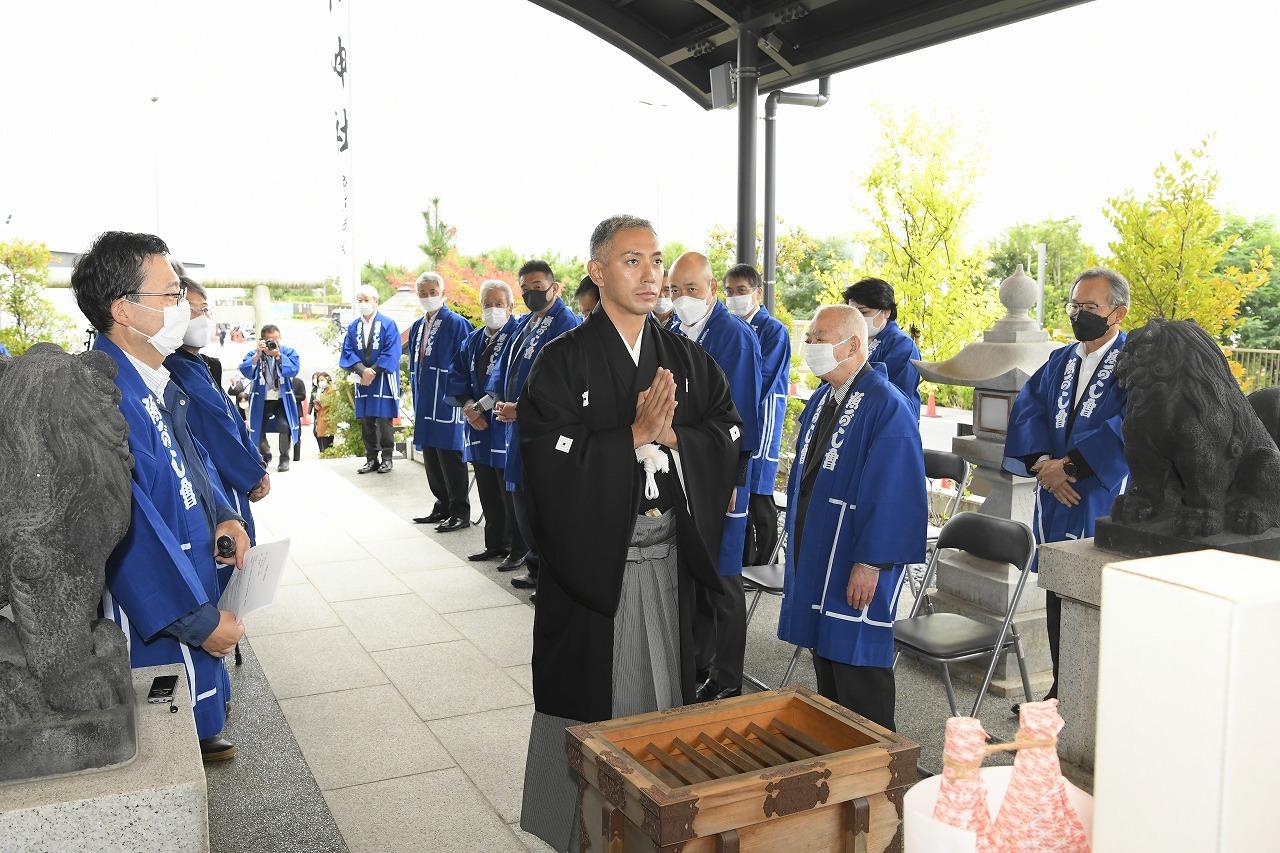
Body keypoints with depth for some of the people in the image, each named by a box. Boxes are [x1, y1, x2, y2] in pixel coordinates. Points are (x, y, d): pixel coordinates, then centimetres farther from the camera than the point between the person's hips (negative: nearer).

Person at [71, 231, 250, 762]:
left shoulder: (155, 382, 5)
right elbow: (130, 531, -28)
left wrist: (221, 515, 0)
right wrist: (200, 620, -23)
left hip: (189, 581, 9)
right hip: (152, 615, -9)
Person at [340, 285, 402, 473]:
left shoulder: (388, 324, -4)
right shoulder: (353, 327, 9)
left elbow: (391, 353, -11)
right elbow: (348, 352, 4)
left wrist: (373, 371, -15)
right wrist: (363, 370, -14)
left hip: (383, 380, -4)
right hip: (363, 380, 4)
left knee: (383, 420, -2)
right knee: (366, 421, 5)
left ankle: (387, 458, 8)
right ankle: (371, 459, 12)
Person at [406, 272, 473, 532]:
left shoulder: (456, 324, -8)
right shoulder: (417, 327, 15)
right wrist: (416, 397, 17)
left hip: (447, 402, -8)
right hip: (425, 403, 8)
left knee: (450, 457, -4)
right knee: (431, 458, 13)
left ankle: (460, 512, 5)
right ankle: (443, 507, 25)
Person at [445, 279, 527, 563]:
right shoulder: (474, 340, 13)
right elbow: (457, 378, 13)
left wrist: (480, 405, -15)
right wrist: (468, 406, -5)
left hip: (507, 425, -7)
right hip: (480, 427, 7)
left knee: (511, 494, -1)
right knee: (488, 494, 15)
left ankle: (519, 550, 10)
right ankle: (495, 545, 27)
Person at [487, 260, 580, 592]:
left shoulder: (566, 325, -13)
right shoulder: (526, 322, 15)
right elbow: (504, 364, 17)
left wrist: (521, 409, -21)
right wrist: (498, 399, -1)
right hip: (518, 425, 9)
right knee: (522, 496, 15)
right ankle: (536, 566, 28)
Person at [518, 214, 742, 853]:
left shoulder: (687, 359, 8)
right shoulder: (563, 362, -8)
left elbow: (730, 431, 4)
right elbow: (552, 462, -17)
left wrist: (671, 436, -13)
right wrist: (637, 437, -19)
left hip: (669, 558, 4)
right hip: (592, 557, -4)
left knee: (664, 693, 15)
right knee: (590, 699, 6)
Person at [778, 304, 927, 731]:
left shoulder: (886, 406, -17)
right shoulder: (821, 399, 11)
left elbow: (892, 494, -21)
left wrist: (870, 564, -21)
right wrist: (797, 543, 18)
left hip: (856, 570, -9)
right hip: (813, 558, 9)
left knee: (856, 669, 1)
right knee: (825, 658, 18)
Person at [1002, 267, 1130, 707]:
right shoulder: (1060, 360, 14)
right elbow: (1027, 408, 7)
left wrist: (1069, 465, -17)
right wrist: (1041, 462, -9)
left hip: (1106, 502, -6)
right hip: (1057, 498, 6)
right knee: (1058, 599, 13)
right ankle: (1062, 692, 26)